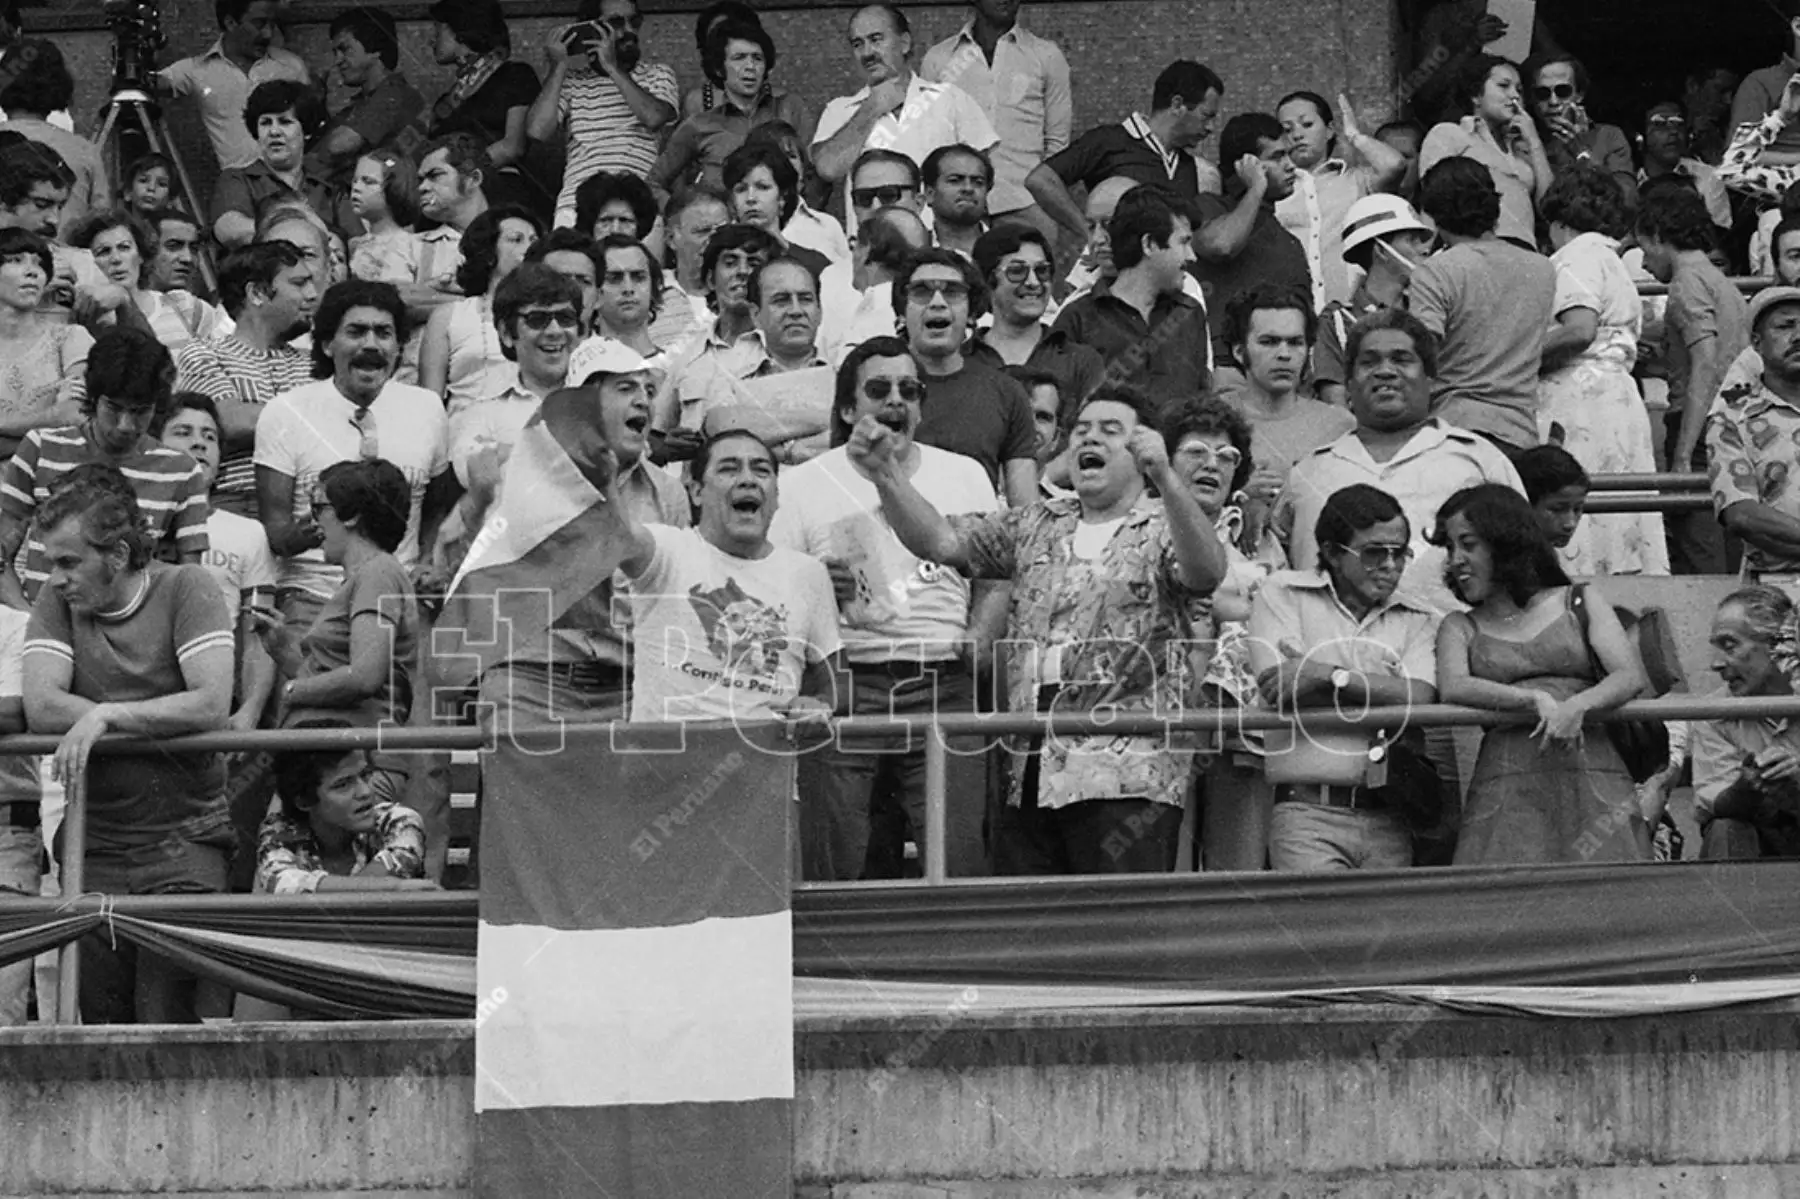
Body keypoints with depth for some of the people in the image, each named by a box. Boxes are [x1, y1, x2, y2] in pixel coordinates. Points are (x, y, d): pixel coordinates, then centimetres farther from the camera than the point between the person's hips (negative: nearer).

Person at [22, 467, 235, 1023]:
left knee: (168, 1024, -11)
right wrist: (161, 722, -13)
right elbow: (41, 707, -9)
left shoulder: (186, 590, -4)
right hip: (95, 847, 4)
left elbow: (211, 706, -16)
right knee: (101, 1024, 4)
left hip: (184, 844, -4)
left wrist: (107, 716, -19)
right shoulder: (59, 604, 5)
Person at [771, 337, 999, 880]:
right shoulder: (804, 485, 8)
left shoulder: (964, 476, 16)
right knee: (833, 866, -10)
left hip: (943, 687, 2)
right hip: (844, 687, -2)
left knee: (961, 863, -10)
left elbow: (995, 581, 20)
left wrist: (976, 641, 2)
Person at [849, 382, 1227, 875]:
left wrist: (1165, 479, -32)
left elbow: (1206, 572, -17)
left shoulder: (1162, 530, 5)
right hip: (1027, 778, 5)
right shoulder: (1034, 526, 20)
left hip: (1127, 776, -5)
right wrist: (886, 472, -5)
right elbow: (938, 540, 12)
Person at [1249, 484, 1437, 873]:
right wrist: (1381, 687, -1)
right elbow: (1278, 687, -7)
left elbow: (1418, 697, -4)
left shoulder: (1418, 618, 15)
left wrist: (1330, 676, -9)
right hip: (1307, 811, -3)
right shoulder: (1283, 593, 8)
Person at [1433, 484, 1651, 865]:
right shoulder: (1460, 628, 20)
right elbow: (1452, 689, -1)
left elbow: (1630, 676, 6)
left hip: (1593, 785, 0)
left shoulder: (1579, 602, 18)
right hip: (1505, 787, 0)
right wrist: (1536, 700, -15)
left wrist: (1576, 707, -15)